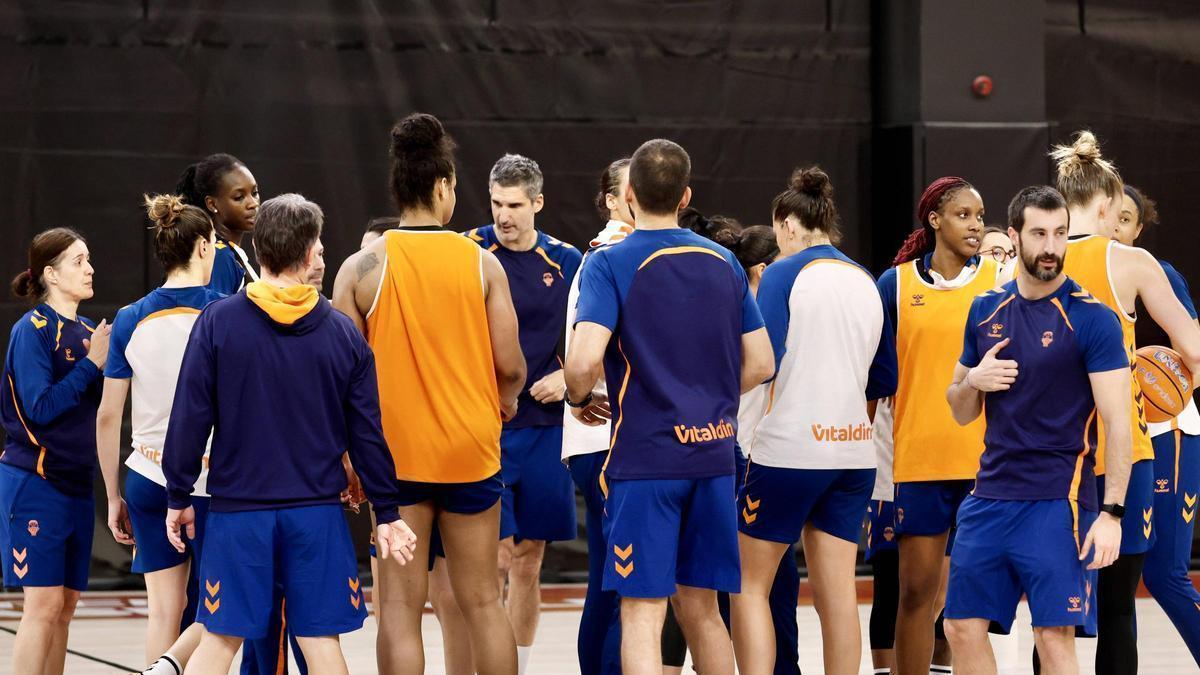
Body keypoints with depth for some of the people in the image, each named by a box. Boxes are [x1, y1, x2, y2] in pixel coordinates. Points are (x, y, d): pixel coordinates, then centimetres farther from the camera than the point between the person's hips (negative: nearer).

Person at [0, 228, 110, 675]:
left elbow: (102, 404, 12)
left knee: (65, 606, 8)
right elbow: (41, 408, -19)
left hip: (75, 483, 8)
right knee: (44, 604, -10)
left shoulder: (88, 333, 12)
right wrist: (92, 364, -17)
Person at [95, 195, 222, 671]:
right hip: (211, 483, -3)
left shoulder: (131, 320, 2)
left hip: (148, 480, 3)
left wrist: (113, 497, 12)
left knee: (164, 612, 8)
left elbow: (107, 417, 3)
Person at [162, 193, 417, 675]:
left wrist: (179, 497, 6)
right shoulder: (342, 333, 0)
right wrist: (386, 513, 12)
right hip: (318, 510, 1)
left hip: (238, 509, -1)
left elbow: (189, 417, -4)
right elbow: (366, 433, 3)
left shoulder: (217, 323, -5)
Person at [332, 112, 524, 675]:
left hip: (392, 453, -1)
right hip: (471, 450, 1)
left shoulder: (362, 268, -5)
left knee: (399, 606, 1)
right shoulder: (482, 263, -4)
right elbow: (510, 365, -3)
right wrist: (506, 401, 19)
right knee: (482, 601, 11)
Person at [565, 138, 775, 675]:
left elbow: (584, 359, -20)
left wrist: (579, 398, 0)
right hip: (712, 453, 5)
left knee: (642, 613, -4)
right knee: (699, 607, 16)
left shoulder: (611, 263, -8)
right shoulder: (723, 262, 9)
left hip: (644, 455, -5)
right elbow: (759, 363, 10)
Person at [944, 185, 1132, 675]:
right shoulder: (986, 311, 10)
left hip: (1057, 501, -6)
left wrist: (1111, 513, -18)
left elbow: (1118, 423, -10)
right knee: (962, 627, 5)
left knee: (1054, 635, -7)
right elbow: (961, 413, 19)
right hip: (990, 495, 6)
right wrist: (973, 381, -4)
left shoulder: (1091, 318, -7)